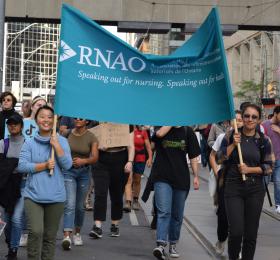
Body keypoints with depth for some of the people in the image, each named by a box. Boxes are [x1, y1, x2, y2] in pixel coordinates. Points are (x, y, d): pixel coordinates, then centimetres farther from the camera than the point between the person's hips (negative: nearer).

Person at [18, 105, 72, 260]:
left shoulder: (61, 141, 3)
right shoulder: (29, 143, 3)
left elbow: (67, 165, -7)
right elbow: (22, 166, -7)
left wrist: (57, 146, -16)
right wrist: (44, 166, -14)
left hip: (55, 196, 1)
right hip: (33, 195, -1)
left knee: (50, 236, 8)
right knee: (35, 232, -17)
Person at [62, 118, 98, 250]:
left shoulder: (91, 138, -5)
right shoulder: (67, 134, -3)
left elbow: (95, 158, -11)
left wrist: (83, 161, -27)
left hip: (84, 172, 1)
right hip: (68, 171, -1)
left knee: (79, 206, 13)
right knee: (69, 204, -16)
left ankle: (77, 233, 33)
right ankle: (66, 236, -24)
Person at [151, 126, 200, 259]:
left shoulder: (187, 131, 5)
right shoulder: (161, 127, 2)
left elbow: (193, 156, 5)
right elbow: (159, 133, -25)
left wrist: (196, 176, -2)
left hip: (181, 178, 3)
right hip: (162, 178, -3)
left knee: (177, 215, 11)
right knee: (164, 212, -15)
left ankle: (172, 244, 24)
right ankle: (160, 245, -22)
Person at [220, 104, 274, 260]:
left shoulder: (263, 140, 3)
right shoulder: (231, 136, 2)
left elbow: (269, 167, 4)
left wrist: (249, 169, -10)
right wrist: (233, 144, -12)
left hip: (255, 189, 1)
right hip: (233, 187, -1)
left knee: (251, 233, 4)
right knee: (236, 231, -10)